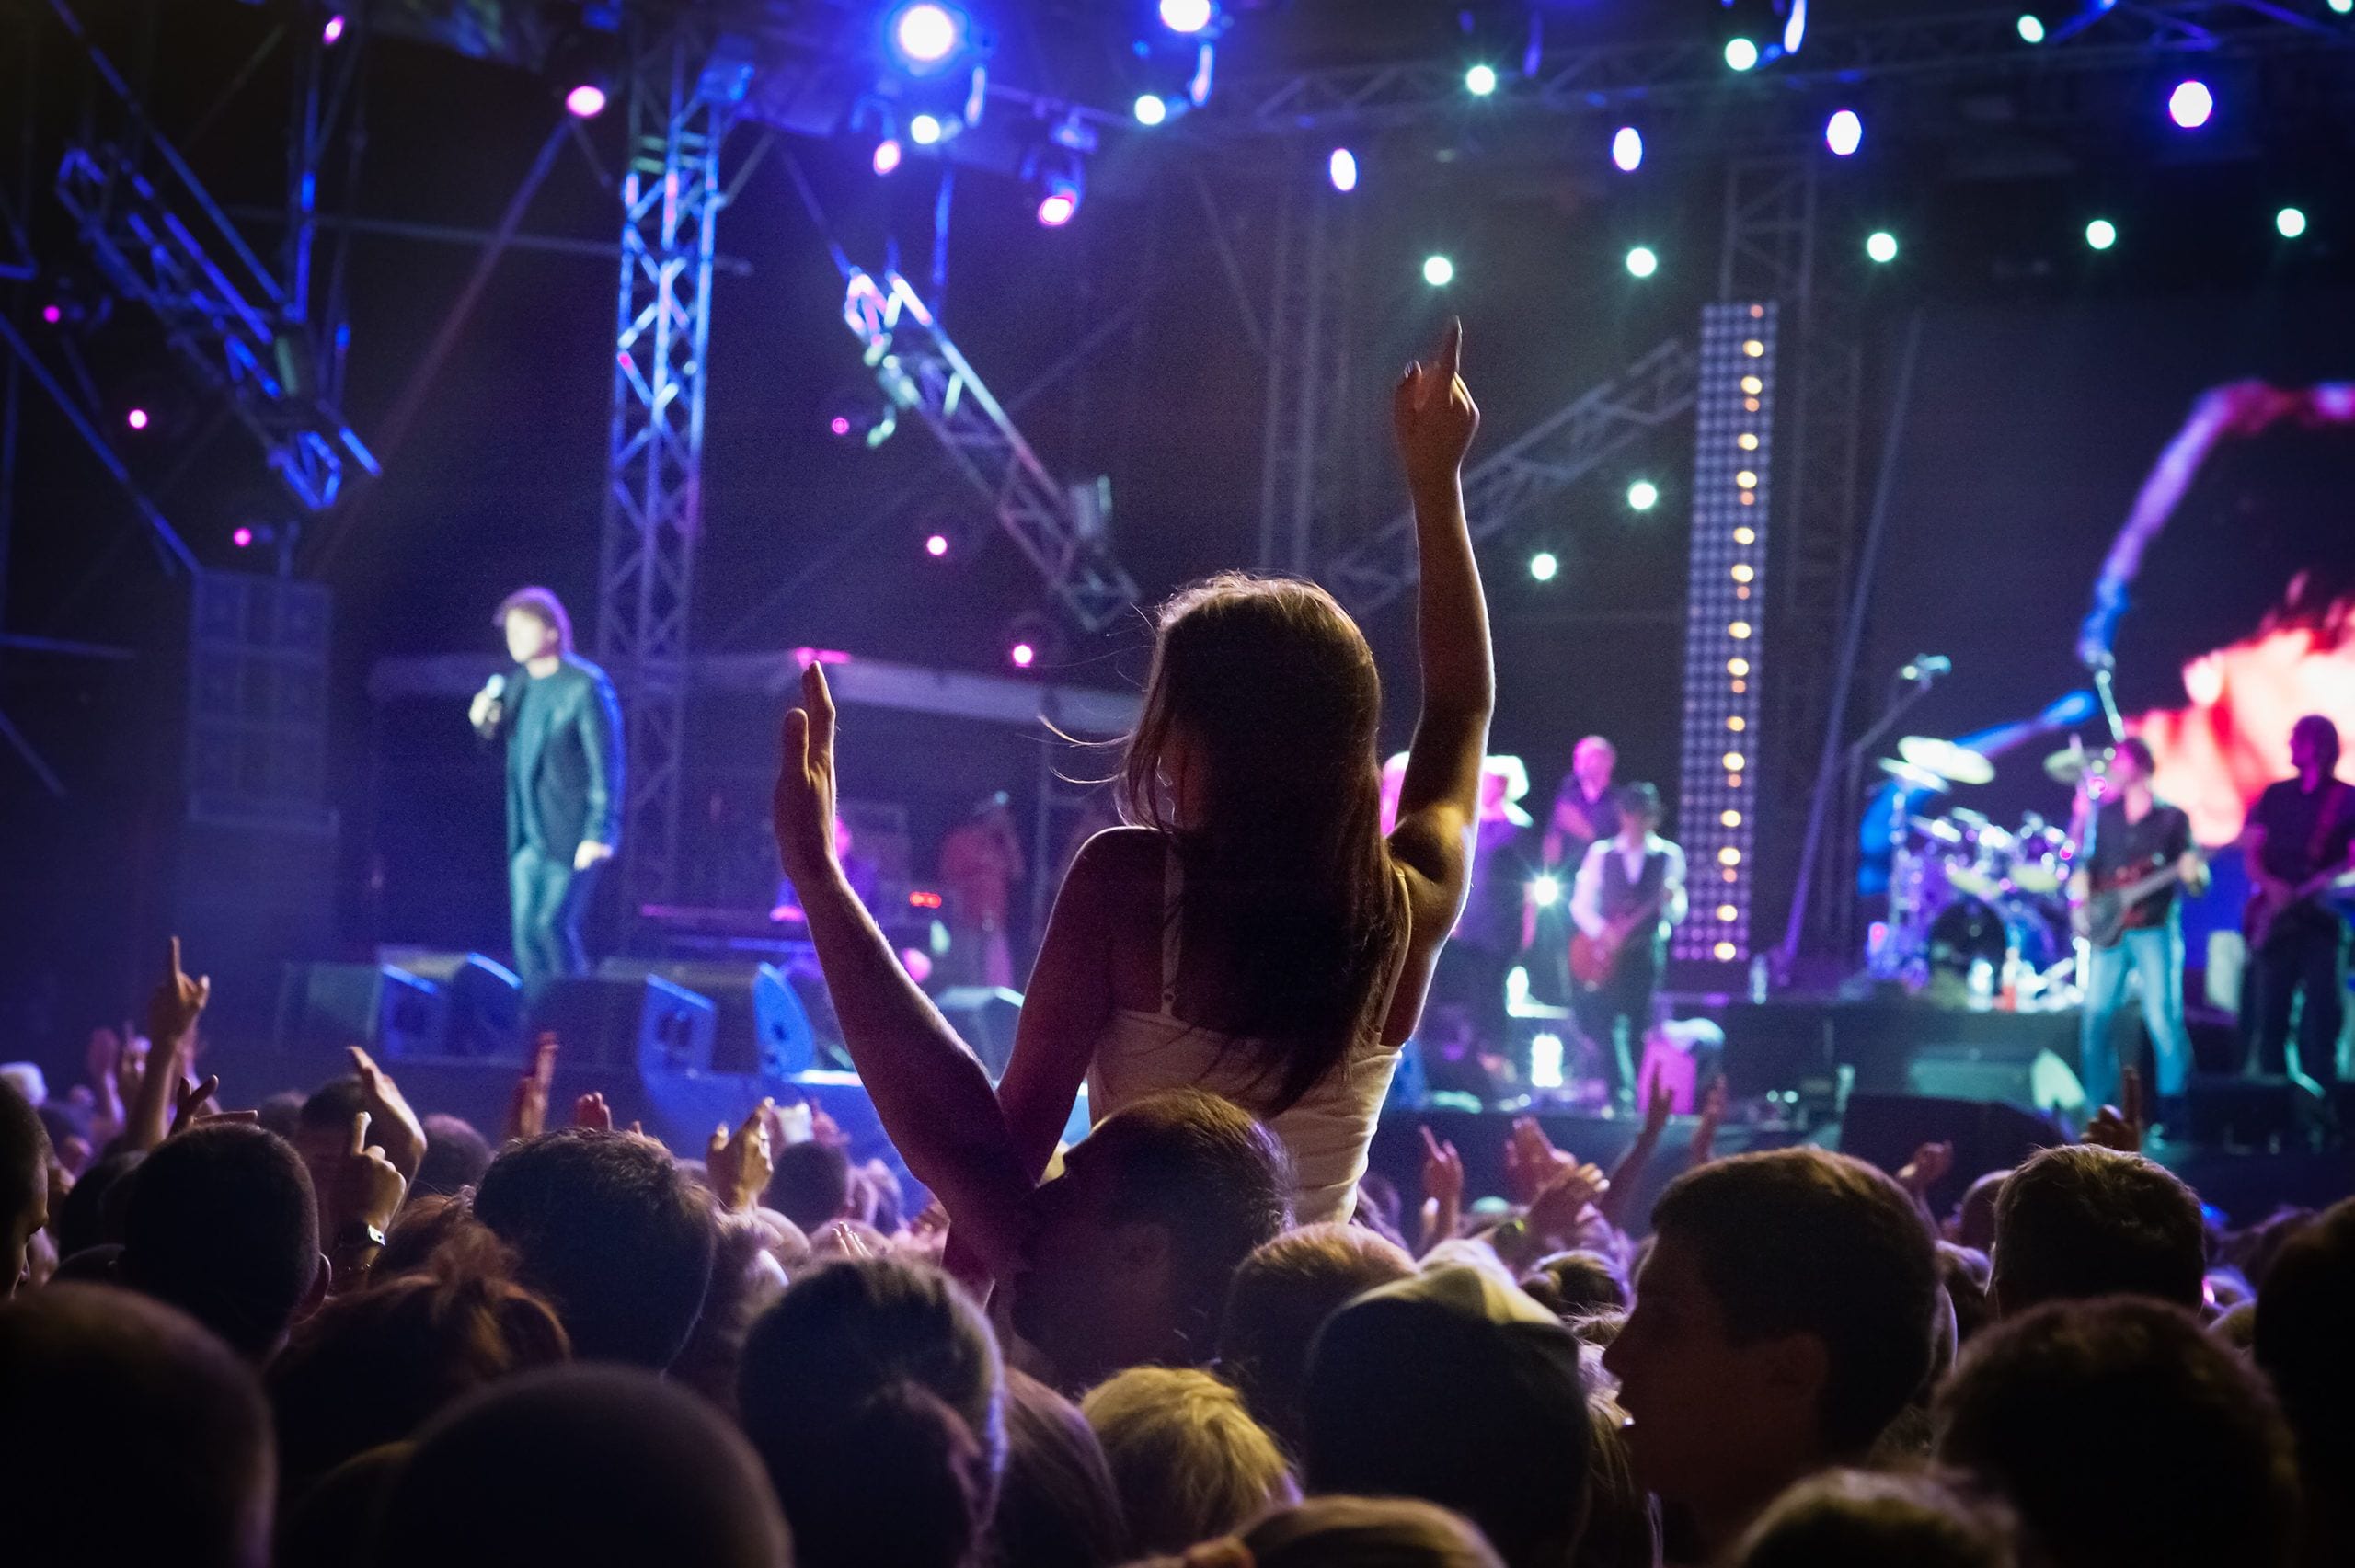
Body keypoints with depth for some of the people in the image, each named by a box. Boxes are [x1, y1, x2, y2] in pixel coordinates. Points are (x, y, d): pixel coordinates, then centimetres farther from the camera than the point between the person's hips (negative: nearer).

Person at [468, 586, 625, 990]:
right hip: (528, 831, 7)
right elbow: (501, 737, 20)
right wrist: (485, 721, -4)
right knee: (527, 929, 5)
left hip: (570, 832, -7)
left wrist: (599, 832, -18)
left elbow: (606, 762, -14)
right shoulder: (515, 681, 9)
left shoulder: (585, 686, -12)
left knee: (553, 924, -13)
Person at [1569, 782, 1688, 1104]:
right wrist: (1601, 932, -12)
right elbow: (1581, 904, 4)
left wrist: (1670, 900, -20)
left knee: (1637, 1028, 2)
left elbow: (1676, 917, 2)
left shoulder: (1669, 856, 4)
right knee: (1608, 1021, -13)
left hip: (1647, 953, 0)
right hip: (1608, 955, 0)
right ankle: (1622, 1091, -17)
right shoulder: (1601, 854, 4)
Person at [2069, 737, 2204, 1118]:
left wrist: (2193, 874, -22)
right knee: (2095, 1017, -2)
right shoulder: (2106, 814, 14)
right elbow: (2091, 859, 19)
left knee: (2163, 1018, -11)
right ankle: (2100, 1111, 7)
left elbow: (2199, 886, 0)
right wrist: (2081, 879, -3)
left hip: (2155, 930, -4)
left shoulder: (2171, 818, 3)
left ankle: (2171, 1111, -6)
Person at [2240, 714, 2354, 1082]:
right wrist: (2271, 886, -10)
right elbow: (2252, 852, 8)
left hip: (2322, 920, -3)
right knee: (2268, 1014, 2)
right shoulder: (2275, 795, 15)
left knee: (2319, 1015, -7)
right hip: (2277, 922, 4)